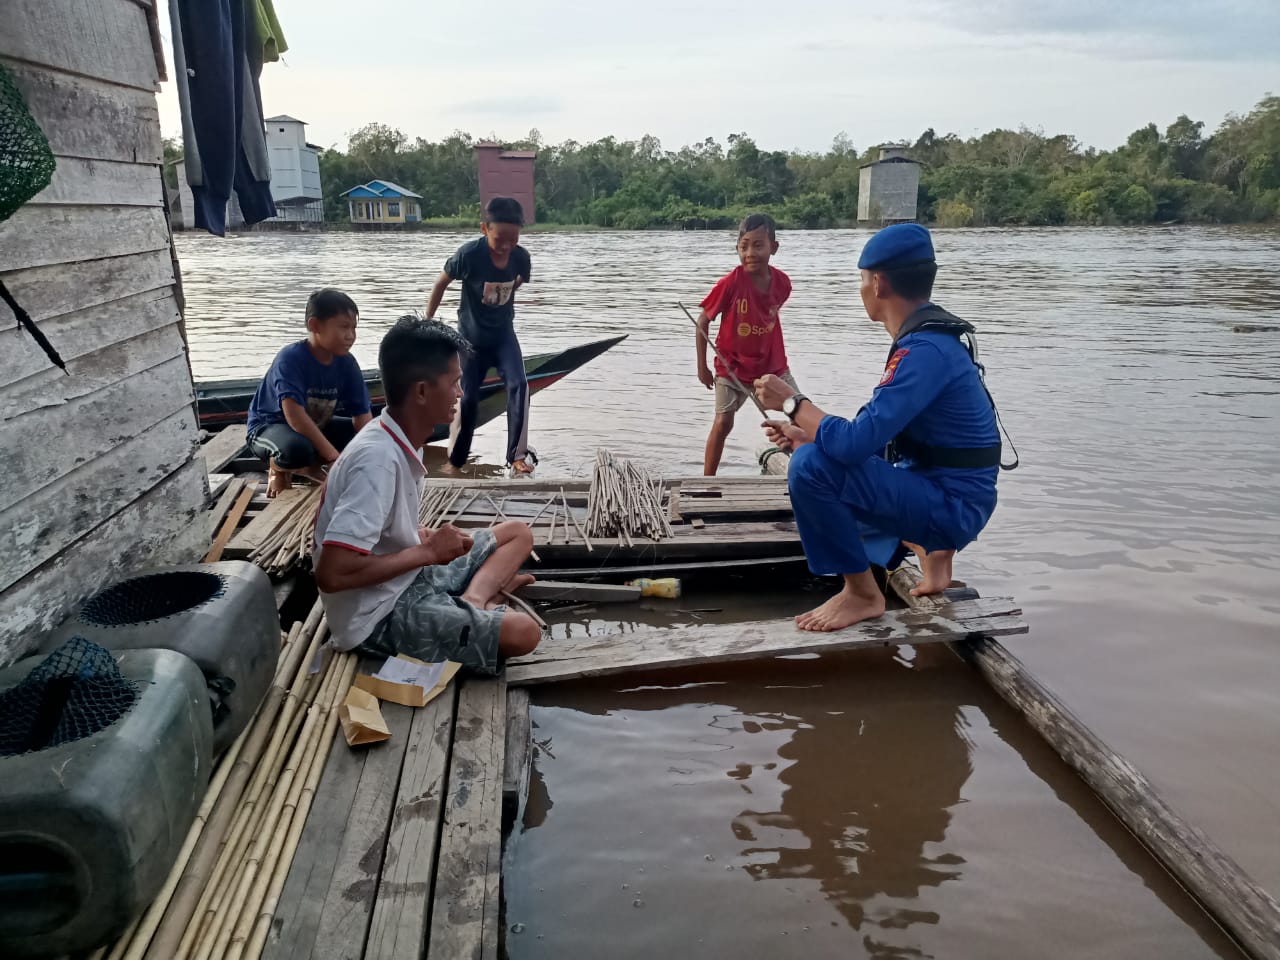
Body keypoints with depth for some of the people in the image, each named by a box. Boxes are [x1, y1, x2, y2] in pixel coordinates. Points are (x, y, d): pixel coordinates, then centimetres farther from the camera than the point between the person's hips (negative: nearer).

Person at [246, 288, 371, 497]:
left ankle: (312, 465, 9)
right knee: (297, 448, -40)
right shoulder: (290, 358, -28)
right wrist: (334, 458, -41)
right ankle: (278, 469, -2)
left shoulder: (346, 363, -12)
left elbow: (362, 415, -14)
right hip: (270, 426, -6)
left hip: (316, 426, 7)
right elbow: (295, 415, -37)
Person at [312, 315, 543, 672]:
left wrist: (429, 539, -2)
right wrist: (427, 552, -20)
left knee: (517, 533, 15)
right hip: (380, 615, -10)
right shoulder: (378, 458, -26)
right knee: (523, 632, -26)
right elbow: (332, 573, -31)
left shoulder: (401, 440, 2)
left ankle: (473, 599, -5)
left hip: (409, 579, 10)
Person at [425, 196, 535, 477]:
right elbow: (442, 283, -9)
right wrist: (426, 322, -2)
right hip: (471, 338, -2)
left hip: (504, 334, 2)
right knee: (468, 398, 0)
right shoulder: (469, 254, -25)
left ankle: (517, 456, -10)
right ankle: (455, 460, 18)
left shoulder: (521, 257, -15)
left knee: (518, 386, -18)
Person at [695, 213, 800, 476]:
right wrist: (702, 366, -9)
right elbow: (703, 321, -11)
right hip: (732, 367, -4)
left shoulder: (782, 282, -10)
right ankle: (707, 479, 7)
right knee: (723, 422, -5)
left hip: (773, 365, 4)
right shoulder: (731, 283, -21)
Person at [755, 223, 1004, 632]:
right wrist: (805, 433, 4)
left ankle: (862, 594, -7)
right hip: (942, 494, 10)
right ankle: (931, 548, 18)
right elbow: (875, 435, 13)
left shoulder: (926, 350, -23)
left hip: (951, 506, -10)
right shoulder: (929, 337, 7)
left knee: (811, 467, -26)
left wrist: (792, 403, -14)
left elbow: (855, 443, -29)